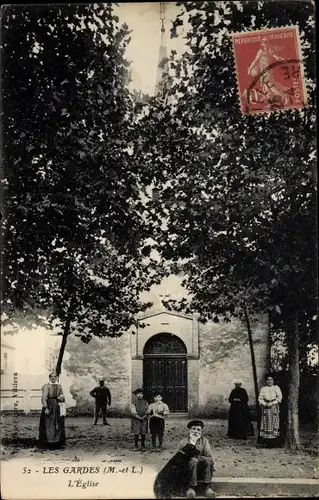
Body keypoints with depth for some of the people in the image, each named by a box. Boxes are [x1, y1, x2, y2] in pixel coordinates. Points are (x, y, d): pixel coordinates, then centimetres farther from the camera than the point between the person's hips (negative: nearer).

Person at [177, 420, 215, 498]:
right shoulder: (183, 443, 3)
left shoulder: (205, 441, 5)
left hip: (202, 471, 1)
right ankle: (191, 487, -35)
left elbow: (210, 458, -7)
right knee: (193, 461, -33)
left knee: (208, 461, -29)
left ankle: (208, 486, -29)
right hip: (187, 470, -1)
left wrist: (198, 457, -24)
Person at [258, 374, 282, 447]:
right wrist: (265, 404, -12)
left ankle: (274, 442, -7)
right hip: (265, 408, 1)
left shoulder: (276, 388, 7)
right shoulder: (263, 389, 11)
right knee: (266, 424, -3)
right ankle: (266, 440, -1)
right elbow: (260, 399, 6)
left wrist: (272, 403, -13)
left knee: (274, 424, -7)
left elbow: (279, 397, -2)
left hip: (274, 407, -1)